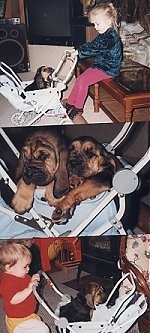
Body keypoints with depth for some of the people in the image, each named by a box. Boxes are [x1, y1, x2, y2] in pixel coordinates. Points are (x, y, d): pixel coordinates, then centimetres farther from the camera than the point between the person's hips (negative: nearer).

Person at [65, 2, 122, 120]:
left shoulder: (111, 37, -22)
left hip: (108, 69, -10)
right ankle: (69, 103, 13)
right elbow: (91, 44, 14)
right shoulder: (104, 34, 9)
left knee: (83, 80, -16)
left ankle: (78, 108, -2)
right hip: (99, 65, 10)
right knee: (80, 79, 6)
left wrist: (78, 51, -22)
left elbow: (94, 48, -28)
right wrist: (77, 51, 3)